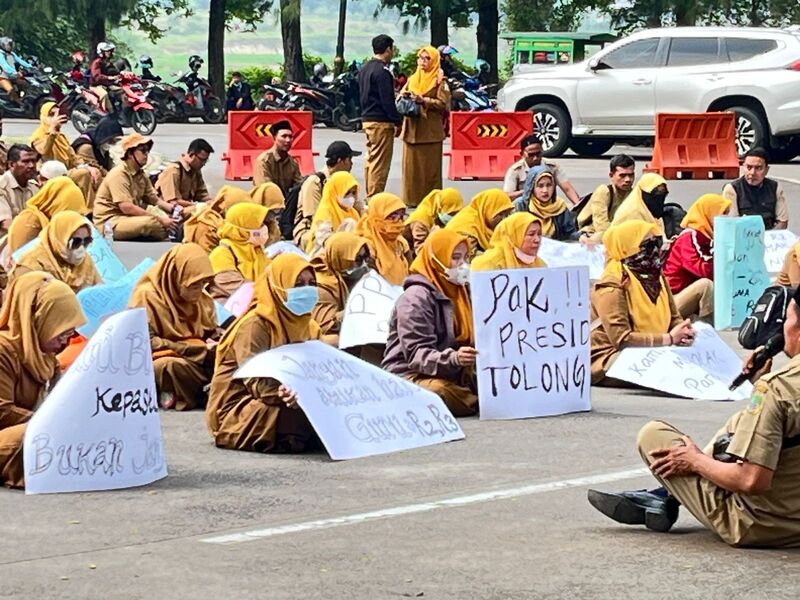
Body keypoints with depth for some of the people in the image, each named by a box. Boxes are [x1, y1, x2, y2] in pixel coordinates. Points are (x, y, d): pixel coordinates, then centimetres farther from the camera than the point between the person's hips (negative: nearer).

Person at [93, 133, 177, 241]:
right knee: (151, 223, -30)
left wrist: (173, 209, -11)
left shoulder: (142, 175, 11)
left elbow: (154, 200, 11)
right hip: (109, 222, -8)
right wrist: (159, 219, -24)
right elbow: (126, 207, -24)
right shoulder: (119, 174, -16)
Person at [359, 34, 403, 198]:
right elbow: (387, 100, -18)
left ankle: (369, 196, 21)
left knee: (371, 160, 16)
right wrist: (398, 121, -11)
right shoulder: (382, 71, -16)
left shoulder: (365, 69, 13)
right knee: (380, 163, -6)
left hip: (367, 119, 10)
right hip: (381, 122, -10)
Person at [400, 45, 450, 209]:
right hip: (411, 129, 5)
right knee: (411, 165, 2)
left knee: (430, 167, -4)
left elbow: (443, 104, -8)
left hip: (430, 132, -5)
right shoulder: (412, 79, 18)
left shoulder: (439, 81, 1)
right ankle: (411, 198, 6)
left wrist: (423, 100, -17)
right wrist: (404, 96, -5)